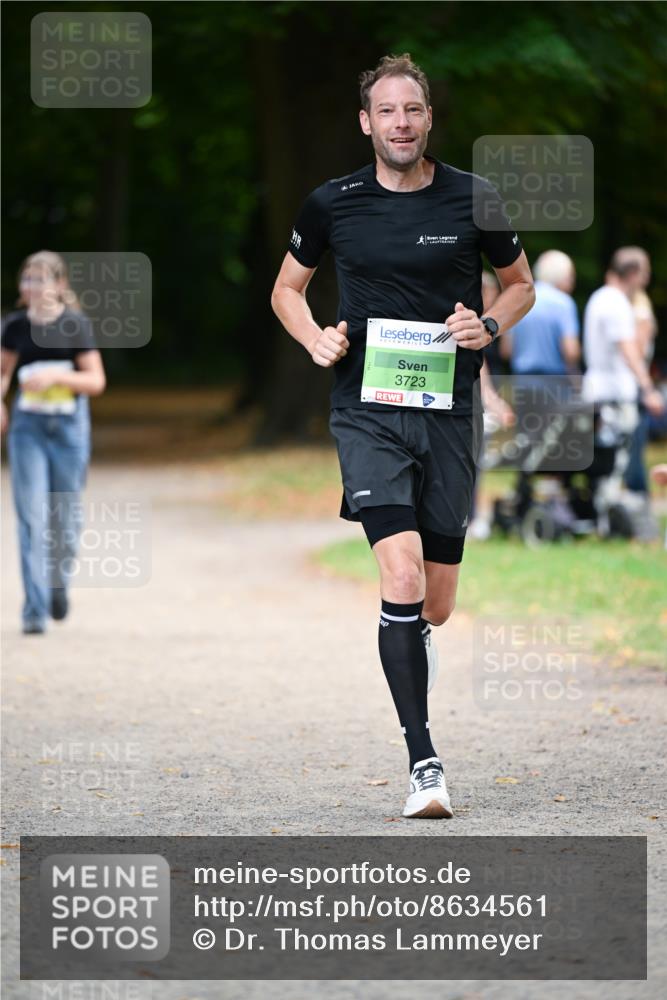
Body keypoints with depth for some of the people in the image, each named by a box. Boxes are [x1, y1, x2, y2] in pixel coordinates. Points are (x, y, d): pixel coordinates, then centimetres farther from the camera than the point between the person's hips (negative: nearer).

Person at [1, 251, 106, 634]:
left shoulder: (76, 325, -6)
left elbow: (96, 380, -6)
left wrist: (56, 376, -21)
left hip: (69, 425, -1)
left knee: (66, 515, 6)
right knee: (31, 516, -8)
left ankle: (59, 581, 36)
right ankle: (36, 610, -7)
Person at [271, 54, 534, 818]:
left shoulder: (474, 200, 1)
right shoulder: (332, 204, 2)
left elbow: (520, 284, 16)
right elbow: (287, 288, 17)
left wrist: (489, 326, -5)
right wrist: (316, 340, -2)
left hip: (448, 411, 1)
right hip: (367, 410, -1)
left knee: (435, 607, 6)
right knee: (403, 578, -19)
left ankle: (408, 645, 46)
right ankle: (423, 762, -16)